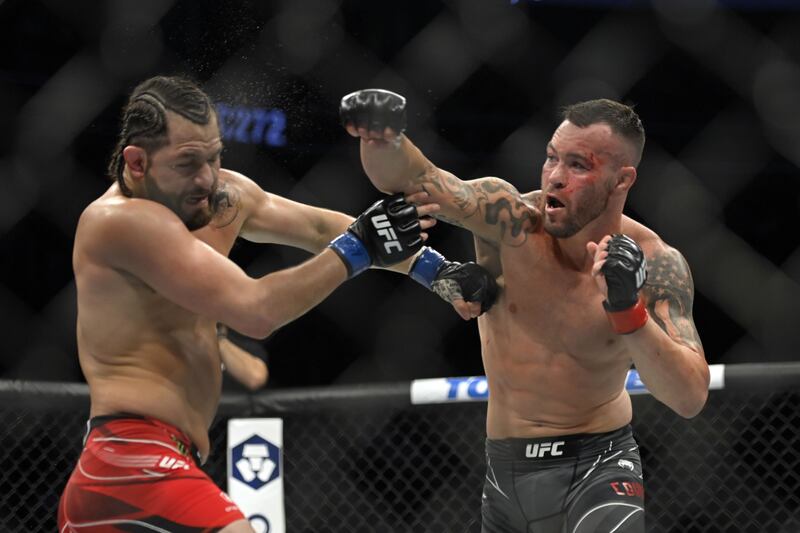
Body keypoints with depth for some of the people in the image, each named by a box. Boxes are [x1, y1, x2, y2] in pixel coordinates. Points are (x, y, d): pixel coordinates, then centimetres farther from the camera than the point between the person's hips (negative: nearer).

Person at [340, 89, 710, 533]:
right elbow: (409, 178, -23)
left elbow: (690, 399, -21)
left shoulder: (654, 265, -15)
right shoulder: (511, 221, -13)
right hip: (504, 474, 3)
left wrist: (629, 311, -36)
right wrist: (384, 136, -46)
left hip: (594, 469, -3)